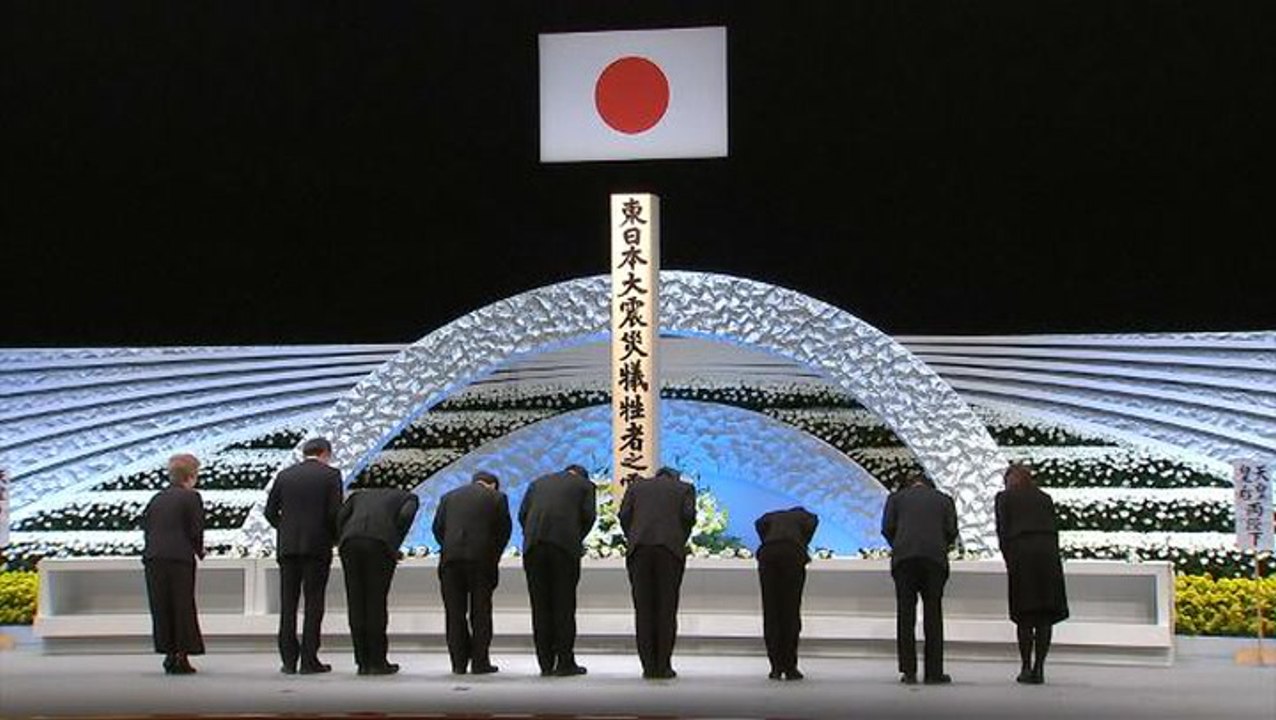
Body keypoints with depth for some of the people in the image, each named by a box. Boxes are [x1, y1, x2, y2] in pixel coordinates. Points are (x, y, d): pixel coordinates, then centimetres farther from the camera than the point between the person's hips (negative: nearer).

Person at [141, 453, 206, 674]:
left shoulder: (157, 498, 14)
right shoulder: (191, 497, -3)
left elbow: (145, 526, 12)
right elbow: (196, 530, -8)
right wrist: (199, 551, 8)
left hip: (153, 559, 5)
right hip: (179, 558, -5)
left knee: (162, 608, 9)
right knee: (183, 607, 3)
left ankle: (169, 653, 11)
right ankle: (181, 654, 3)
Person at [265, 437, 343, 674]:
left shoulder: (285, 475, 8)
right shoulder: (330, 475, -2)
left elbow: (270, 511, 7)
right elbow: (335, 512, -9)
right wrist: (334, 536, 8)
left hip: (288, 546, 3)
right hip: (317, 546, -3)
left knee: (288, 604, 7)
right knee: (314, 603, 2)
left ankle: (289, 660, 6)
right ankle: (309, 660, 0)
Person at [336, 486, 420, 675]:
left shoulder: (359, 495, 36)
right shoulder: (409, 498, 27)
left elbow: (340, 518, 16)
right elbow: (405, 516, 2)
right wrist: (394, 548, 11)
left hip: (351, 541, 3)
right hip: (381, 544, -3)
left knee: (356, 603, 8)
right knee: (376, 603, 4)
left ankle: (363, 662, 9)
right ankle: (377, 662, 5)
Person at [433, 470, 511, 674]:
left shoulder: (449, 497, 19)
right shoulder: (497, 497, 11)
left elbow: (438, 526, 9)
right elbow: (504, 529, 5)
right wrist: (494, 557, 14)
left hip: (451, 558, 2)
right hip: (481, 559, -2)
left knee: (455, 612, 7)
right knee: (480, 611, 5)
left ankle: (459, 662, 7)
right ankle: (480, 662, 4)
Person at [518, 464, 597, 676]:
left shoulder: (539, 482, 26)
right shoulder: (585, 485, 18)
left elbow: (522, 514, 14)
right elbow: (588, 515, 4)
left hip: (534, 546, 3)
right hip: (565, 544, -2)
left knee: (540, 605, 6)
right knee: (564, 604, 3)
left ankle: (546, 663, 7)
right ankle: (565, 663, 2)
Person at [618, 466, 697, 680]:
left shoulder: (636, 486, 22)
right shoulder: (685, 488, 19)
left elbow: (624, 514, 9)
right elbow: (688, 515, 2)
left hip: (639, 549, 1)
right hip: (670, 549, -1)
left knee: (643, 609, 4)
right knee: (666, 609, 2)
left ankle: (649, 667, 3)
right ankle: (663, 667, 0)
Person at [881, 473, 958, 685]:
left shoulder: (896, 497, 17)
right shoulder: (943, 499, 19)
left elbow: (887, 528, 5)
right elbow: (951, 531, 8)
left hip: (904, 558, 0)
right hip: (935, 558, 0)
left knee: (905, 614, 3)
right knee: (933, 615, 4)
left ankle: (909, 672, 0)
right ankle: (934, 673, 2)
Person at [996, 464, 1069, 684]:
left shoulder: (1004, 498, 13)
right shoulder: (1045, 498, 22)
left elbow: (1002, 532, 2)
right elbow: (1054, 531, 13)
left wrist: (1009, 562, 3)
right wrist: (1052, 561, 12)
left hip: (1021, 553, -2)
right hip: (1047, 551, 2)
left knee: (1025, 615, 2)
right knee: (1045, 615, 2)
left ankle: (1026, 668, -2)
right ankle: (1038, 668, -4)